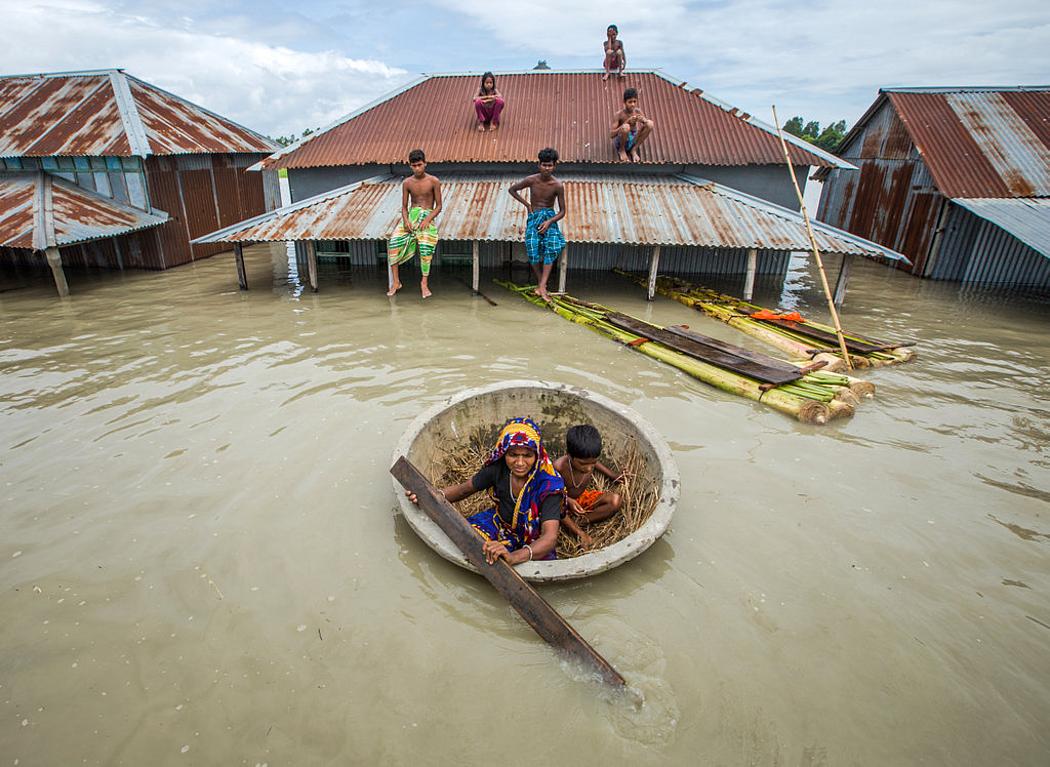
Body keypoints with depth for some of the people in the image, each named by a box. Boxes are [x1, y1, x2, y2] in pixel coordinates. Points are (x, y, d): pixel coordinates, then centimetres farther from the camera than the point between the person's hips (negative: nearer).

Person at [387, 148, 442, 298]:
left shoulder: (433, 182, 0)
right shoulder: (407, 183, 7)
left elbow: (439, 206, 0)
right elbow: (404, 207, 10)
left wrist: (427, 220, -17)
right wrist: (405, 220, -12)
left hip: (427, 215, -3)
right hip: (411, 215, 3)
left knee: (425, 245, -33)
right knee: (394, 241, -22)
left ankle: (424, 282, -23)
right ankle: (395, 281, -15)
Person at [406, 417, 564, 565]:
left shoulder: (548, 484, -30)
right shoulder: (498, 468, -18)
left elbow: (550, 537, -40)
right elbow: (465, 488, -3)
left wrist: (513, 557, -59)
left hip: (534, 543, -3)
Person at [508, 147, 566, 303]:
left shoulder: (558, 186, -4)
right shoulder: (531, 180, -4)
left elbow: (562, 211, 0)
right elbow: (512, 190, 12)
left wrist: (549, 221, -18)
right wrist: (527, 204, 6)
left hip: (550, 217, 0)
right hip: (534, 217, 0)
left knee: (552, 247, -30)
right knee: (533, 250, -26)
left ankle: (542, 286, -33)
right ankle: (541, 282, -8)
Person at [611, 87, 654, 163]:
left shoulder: (637, 111, -4)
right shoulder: (619, 114, -17)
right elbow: (611, 135, -23)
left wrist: (643, 120, -22)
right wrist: (626, 122, -32)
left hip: (633, 140, 5)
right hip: (620, 142, -5)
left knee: (650, 123, -15)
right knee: (626, 127, -36)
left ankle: (634, 149, -2)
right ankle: (622, 150, -6)